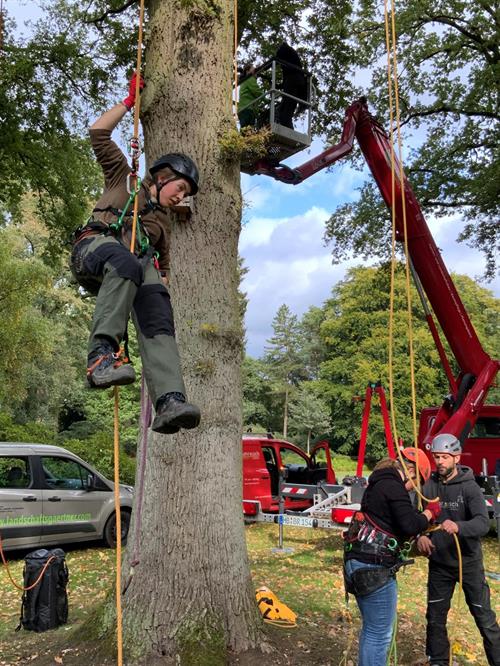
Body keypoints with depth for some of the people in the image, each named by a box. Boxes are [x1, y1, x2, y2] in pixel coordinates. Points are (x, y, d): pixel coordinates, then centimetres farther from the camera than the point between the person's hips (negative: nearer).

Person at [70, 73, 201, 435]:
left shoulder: (163, 221, 37)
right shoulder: (124, 178, 28)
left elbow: (162, 265, 34)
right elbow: (99, 134, 21)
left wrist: (158, 290, 14)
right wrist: (129, 101, 25)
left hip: (138, 261, 4)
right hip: (95, 245, -4)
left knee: (159, 321, -27)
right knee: (125, 263, -41)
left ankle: (170, 400, -43)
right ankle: (102, 353, -48)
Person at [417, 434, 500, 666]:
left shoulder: (469, 486, -16)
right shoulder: (429, 485, -5)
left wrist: (458, 527, -48)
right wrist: (419, 535, -26)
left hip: (468, 562, -3)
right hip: (438, 564, 4)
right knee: (435, 618, 14)